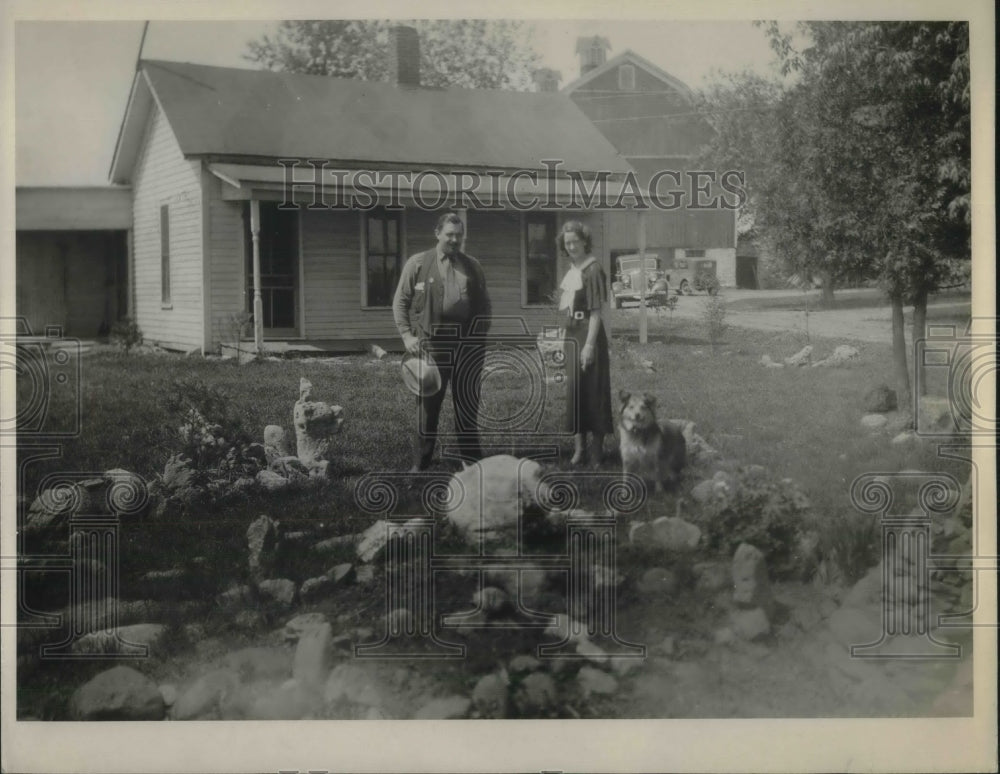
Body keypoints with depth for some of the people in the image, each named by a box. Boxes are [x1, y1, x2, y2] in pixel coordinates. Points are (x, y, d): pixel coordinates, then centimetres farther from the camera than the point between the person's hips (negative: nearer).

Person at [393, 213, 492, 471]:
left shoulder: (472, 266, 12)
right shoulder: (417, 264, 4)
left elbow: (484, 303, 17)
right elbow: (400, 301, 4)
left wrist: (482, 332, 5)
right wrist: (407, 335, -5)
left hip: (469, 343, 3)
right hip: (432, 341, -2)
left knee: (468, 402, 9)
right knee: (428, 403, 1)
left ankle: (471, 460, 19)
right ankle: (420, 463, 10)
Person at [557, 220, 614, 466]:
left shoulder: (593, 270, -13)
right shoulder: (572, 269, 12)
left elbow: (596, 312, -17)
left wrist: (589, 344, -22)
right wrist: (566, 339, 16)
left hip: (589, 335, -8)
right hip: (572, 335, 8)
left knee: (592, 390, -2)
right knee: (575, 389, 10)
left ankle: (598, 449, 7)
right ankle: (579, 447, 16)